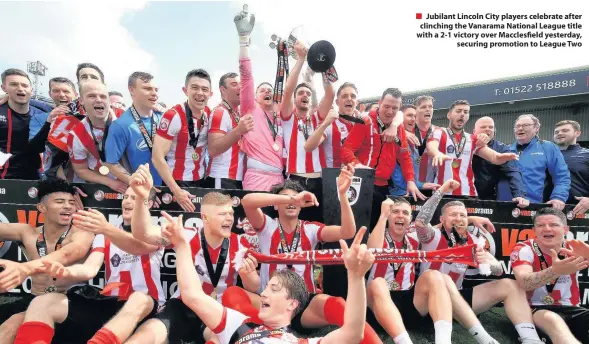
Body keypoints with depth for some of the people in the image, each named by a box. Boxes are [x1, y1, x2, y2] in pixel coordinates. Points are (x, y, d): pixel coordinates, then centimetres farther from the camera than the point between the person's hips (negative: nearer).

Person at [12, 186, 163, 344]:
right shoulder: (105, 236, 16)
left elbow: (140, 247, -23)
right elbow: (90, 268, -1)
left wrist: (106, 229, -42)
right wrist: (66, 272, -26)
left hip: (145, 306, -4)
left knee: (139, 300, -41)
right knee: (42, 303, -14)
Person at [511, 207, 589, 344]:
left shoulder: (574, 249, 1)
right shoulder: (524, 249, -10)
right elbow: (524, 283, -29)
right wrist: (556, 271, -47)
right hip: (535, 309, -3)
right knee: (552, 320, -36)